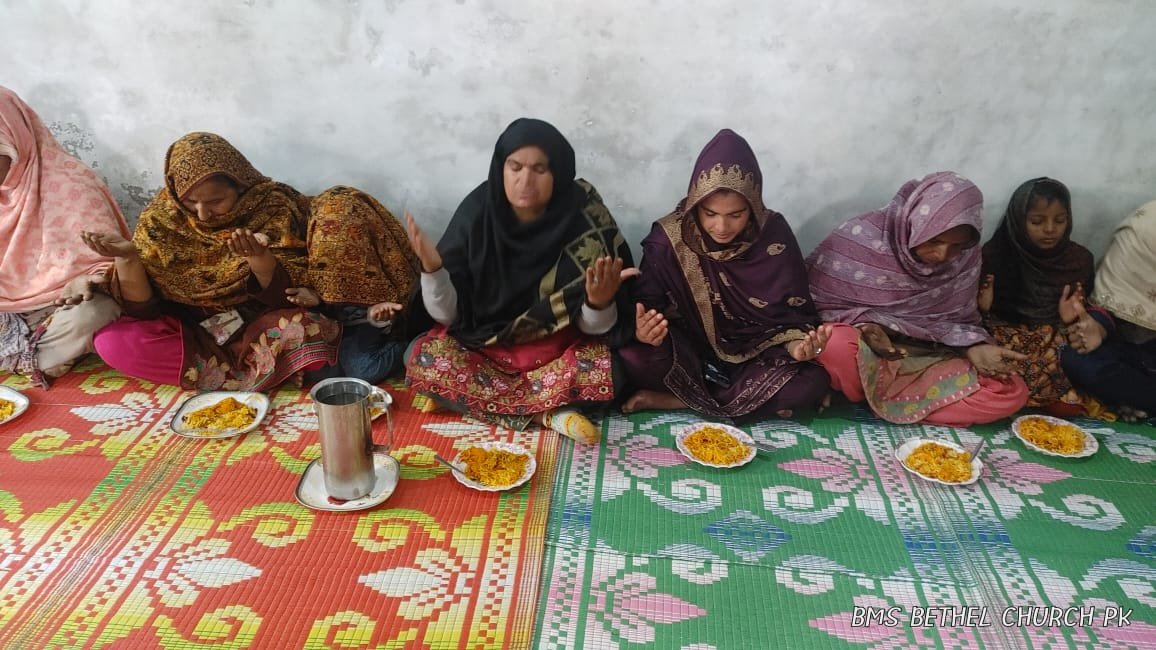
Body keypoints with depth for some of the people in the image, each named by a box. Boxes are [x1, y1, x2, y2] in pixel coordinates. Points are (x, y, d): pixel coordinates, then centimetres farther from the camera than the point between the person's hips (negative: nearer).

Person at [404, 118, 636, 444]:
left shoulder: (585, 220, -17)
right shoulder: (477, 213, -14)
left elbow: (595, 328, -15)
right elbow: (446, 314, -13)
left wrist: (600, 302, -37)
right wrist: (432, 267, -32)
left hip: (560, 350, -1)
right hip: (484, 347, 1)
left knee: (608, 366, -28)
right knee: (422, 359, -25)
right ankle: (548, 413, -20)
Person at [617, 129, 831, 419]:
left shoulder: (774, 235, -13)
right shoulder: (668, 239, -16)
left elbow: (794, 311, -6)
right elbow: (648, 306, -13)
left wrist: (796, 345, -28)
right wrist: (645, 331, -38)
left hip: (755, 356, 2)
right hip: (688, 355, -2)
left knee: (813, 382, -28)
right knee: (634, 358, -32)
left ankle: (671, 400, -20)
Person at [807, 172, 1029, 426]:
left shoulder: (966, 257, -5)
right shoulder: (863, 237, -17)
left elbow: (957, 319, 6)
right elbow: (816, 301, -10)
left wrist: (975, 347, -17)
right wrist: (862, 326, -28)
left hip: (926, 359, 5)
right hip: (863, 351, -4)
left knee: (1011, 392, -15)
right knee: (837, 343, -40)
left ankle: (878, 403, -15)